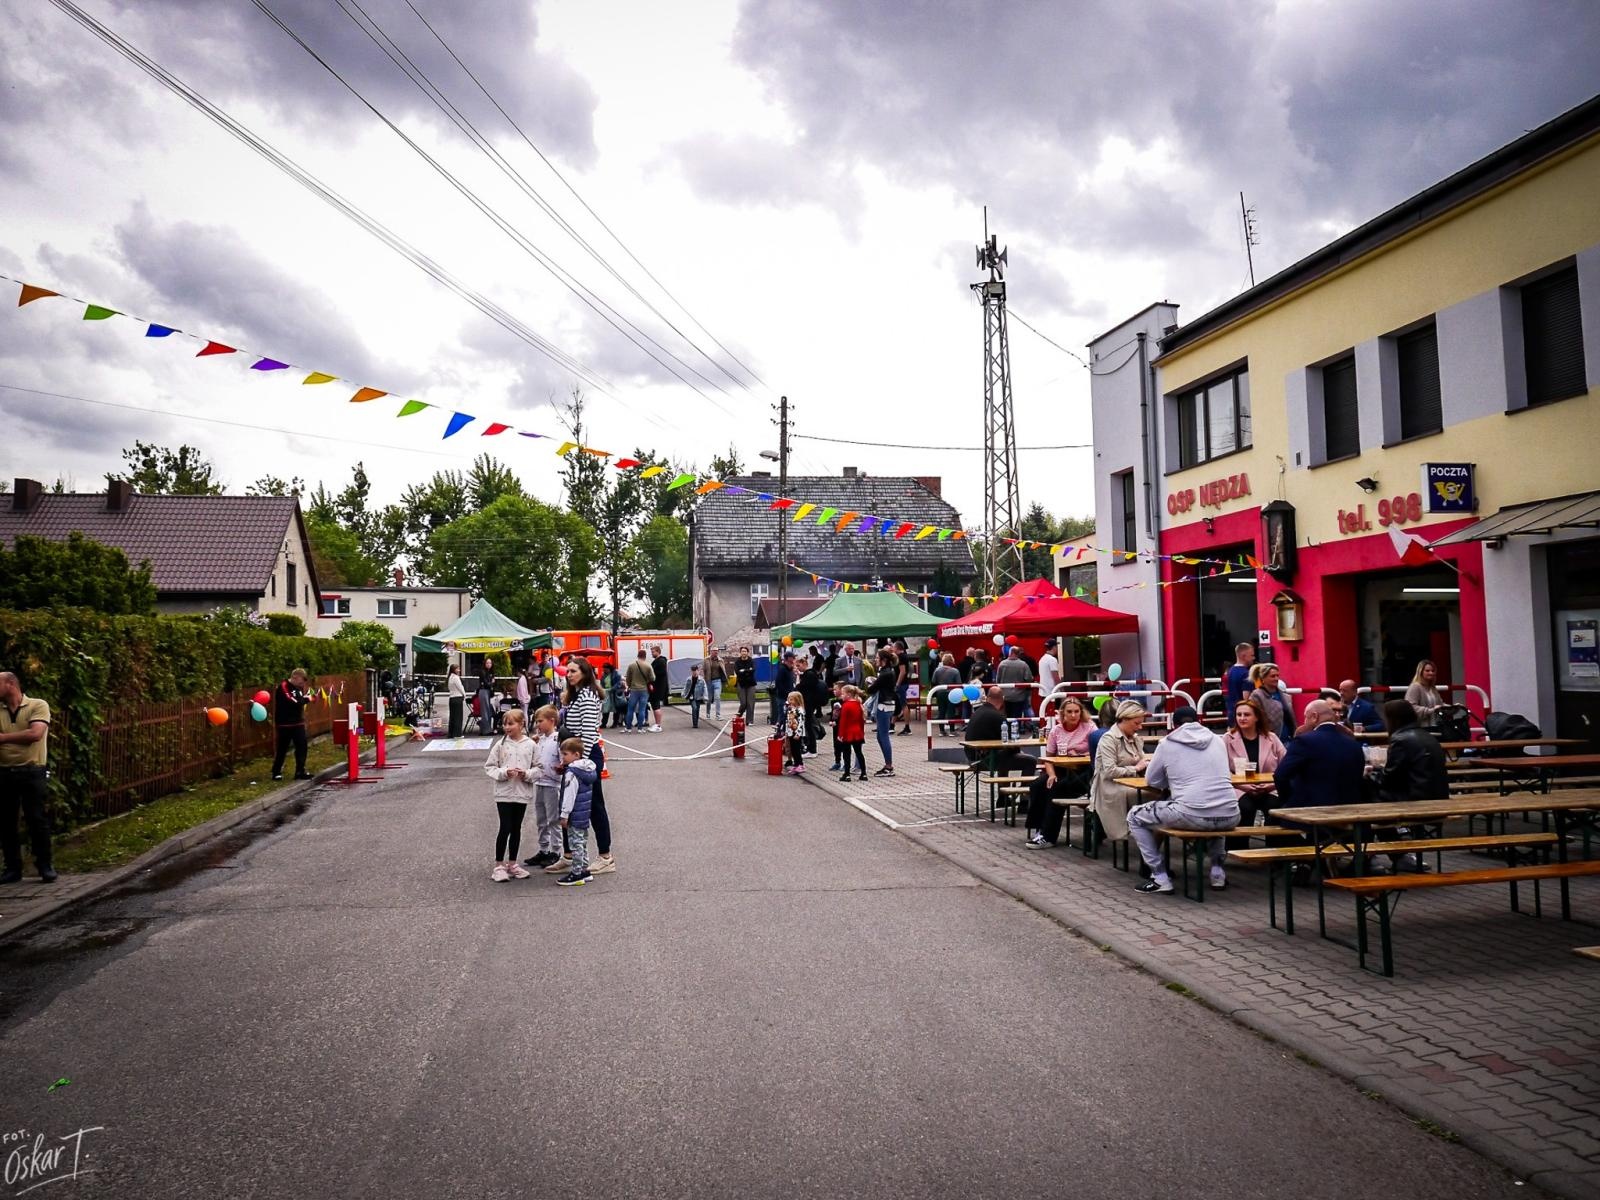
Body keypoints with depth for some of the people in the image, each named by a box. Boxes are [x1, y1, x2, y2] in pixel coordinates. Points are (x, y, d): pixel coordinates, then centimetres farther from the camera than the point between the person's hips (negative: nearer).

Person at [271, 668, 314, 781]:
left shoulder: (298, 687, 11)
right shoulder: (283, 686, -13)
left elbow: (300, 701, 12)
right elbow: (292, 701, -24)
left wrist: (306, 693, -5)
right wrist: (306, 699, -14)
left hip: (298, 722, 7)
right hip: (285, 724, -7)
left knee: (302, 746, 3)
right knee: (282, 748, 1)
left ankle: (300, 771, 9)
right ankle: (276, 772, 13)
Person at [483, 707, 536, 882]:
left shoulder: (530, 745, -2)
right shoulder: (500, 745, -3)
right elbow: (489, 767, -1)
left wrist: (527, 774, -16)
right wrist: (504, 773, -16)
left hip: (522, 793, 2)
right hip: (504, 792, -2)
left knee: (516, 829, 13)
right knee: (505, 828, -3)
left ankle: (512, 864, 25)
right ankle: (499, 866, 8)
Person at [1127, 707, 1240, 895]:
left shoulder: (1167, 744, 8)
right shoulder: (1217, 740, 18)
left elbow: (1152, 780, 18)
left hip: (1191, 816, -5)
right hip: (1230, 817, 5)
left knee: (1134, 816, 17)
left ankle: (1160, 877, 12)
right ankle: (1218, 872, 31)